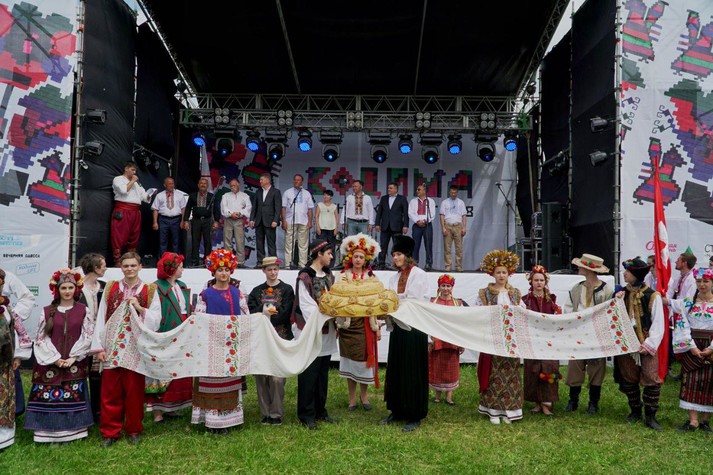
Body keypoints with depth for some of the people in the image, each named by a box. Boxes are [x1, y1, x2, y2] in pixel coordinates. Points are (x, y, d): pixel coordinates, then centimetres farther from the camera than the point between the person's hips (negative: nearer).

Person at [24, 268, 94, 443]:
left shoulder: (84, 311, 2)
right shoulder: (47, 311, 4)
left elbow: (88, 336, -2)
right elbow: (41, 338, 1)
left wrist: (73, 357, -11)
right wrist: (55, 358, -9)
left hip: (75, 363, -1)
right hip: (50, 363, 1)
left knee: (73, 398, 2)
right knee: (49, 397, 0)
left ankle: (73, 430, 12)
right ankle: (49, 432, 11)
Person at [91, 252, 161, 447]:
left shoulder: (149, 291, 5)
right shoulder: (110, 288, 7)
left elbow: (156, 320, -1)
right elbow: (101, 319, 3)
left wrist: (139, 308, -16)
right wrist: (99, 347, -3)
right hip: (112, 348, 1)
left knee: (134, 392, 6)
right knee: (110, 393, 4)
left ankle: (134, 430, 20)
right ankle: (110, 432, 16)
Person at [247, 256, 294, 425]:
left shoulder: (287, 289, 5)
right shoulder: (257, 291, 14)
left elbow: (284, 314, -5)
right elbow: (252, 312, 1)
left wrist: (264, 314, -8)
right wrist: (266, 312, -15)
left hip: (280, 338, -3)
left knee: (277, 378, -7)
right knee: (261, 377, 2)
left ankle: (276, 413, 4)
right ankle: (265, 413, 13)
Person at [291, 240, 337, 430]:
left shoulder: (329, 275, 14)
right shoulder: (305, 277, -11)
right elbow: (306, 305, -15)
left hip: (327, 332, 8)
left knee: (323, 374, 14)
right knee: (309, 375, 0)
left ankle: (320, 411, 26)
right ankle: (306, 415, 10)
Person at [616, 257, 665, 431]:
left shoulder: (652, 296, -8)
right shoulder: (622, 293, 5)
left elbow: (658, 324, -8)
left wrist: (649, 344, -14)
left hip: (646, 344, -4)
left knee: (651, 380, -6)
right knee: (629, 379, 11)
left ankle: (650, 416, 7)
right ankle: (635, 411, 26)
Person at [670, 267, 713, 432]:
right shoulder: (687, 303, 2)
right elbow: (683, 326, -3)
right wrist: (691, 346, -12)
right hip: (691, 347, 1)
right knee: (691, 382, -2)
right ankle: (693, 420, 0)